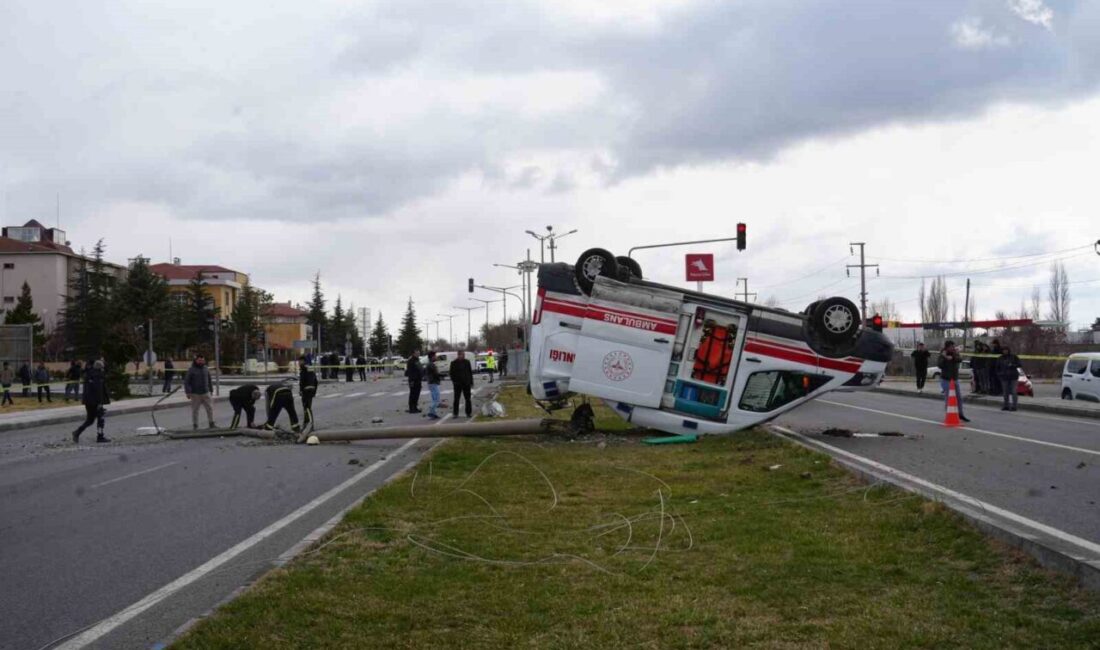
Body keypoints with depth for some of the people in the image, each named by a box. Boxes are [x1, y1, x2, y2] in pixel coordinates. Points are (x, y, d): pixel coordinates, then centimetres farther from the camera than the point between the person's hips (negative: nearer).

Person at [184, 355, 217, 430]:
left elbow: (209, 381, 19)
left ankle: (211, 424, 12)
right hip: (195, 394, -4)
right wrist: (188, 392, -13)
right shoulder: (191, 370, -6)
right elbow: (186, 382, -7)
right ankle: (195, 425, 13)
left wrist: (211, 390, 18)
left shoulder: (206, 369, 9)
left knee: (210, 408, 3)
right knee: (195, 410, 3)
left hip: (206, 393, 4)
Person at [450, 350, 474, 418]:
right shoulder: (454, 363, -2)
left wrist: (471, 382, 7)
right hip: (457, 384, -2)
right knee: (456, 399, 1)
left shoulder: (467, 362, 6)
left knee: (468, 399, 5)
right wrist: (453, 380, -12)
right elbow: (451, 373, 1)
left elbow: (470, 372, 10)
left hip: (466, 384, 2)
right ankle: (455, 413, 6)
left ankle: (468, 413, 11)